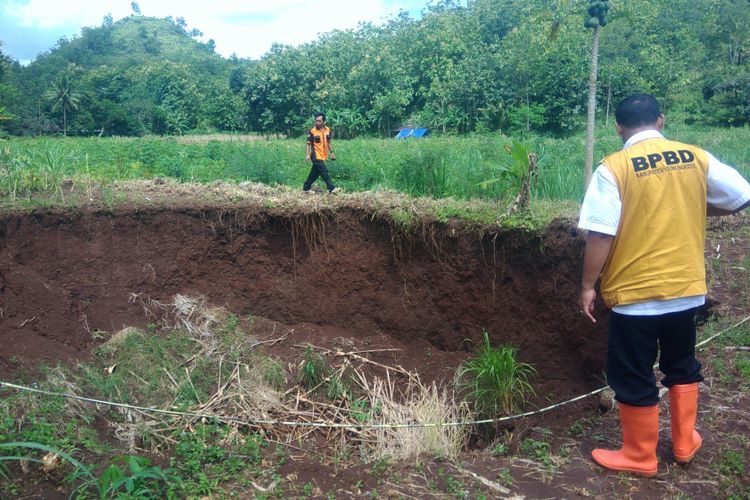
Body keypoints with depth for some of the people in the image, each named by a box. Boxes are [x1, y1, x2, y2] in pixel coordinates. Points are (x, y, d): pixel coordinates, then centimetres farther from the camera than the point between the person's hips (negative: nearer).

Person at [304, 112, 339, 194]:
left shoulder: (327, 130, 5)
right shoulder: (312, 131, -10)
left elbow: (328, 142, 16)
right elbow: (309, 144, -7)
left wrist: (331, 153, 15)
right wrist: (308, 154, -15)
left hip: (323, 156, 6)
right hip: (316, 156, -6)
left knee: (315, 173, 12)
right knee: (324, 172, -9)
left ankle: (306, 188, 24)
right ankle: (332, 188, -7)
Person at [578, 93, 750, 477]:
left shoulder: (614, 167, -13)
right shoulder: (696, 158, 0)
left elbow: (601, 236, -17)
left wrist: (587, 286, -8)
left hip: (635, 292, -5)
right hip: (686, 287, 5)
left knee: (633, 377, 10)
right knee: (681, 366, 24)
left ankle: (640, 457, 24)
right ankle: (685, 443, 37)